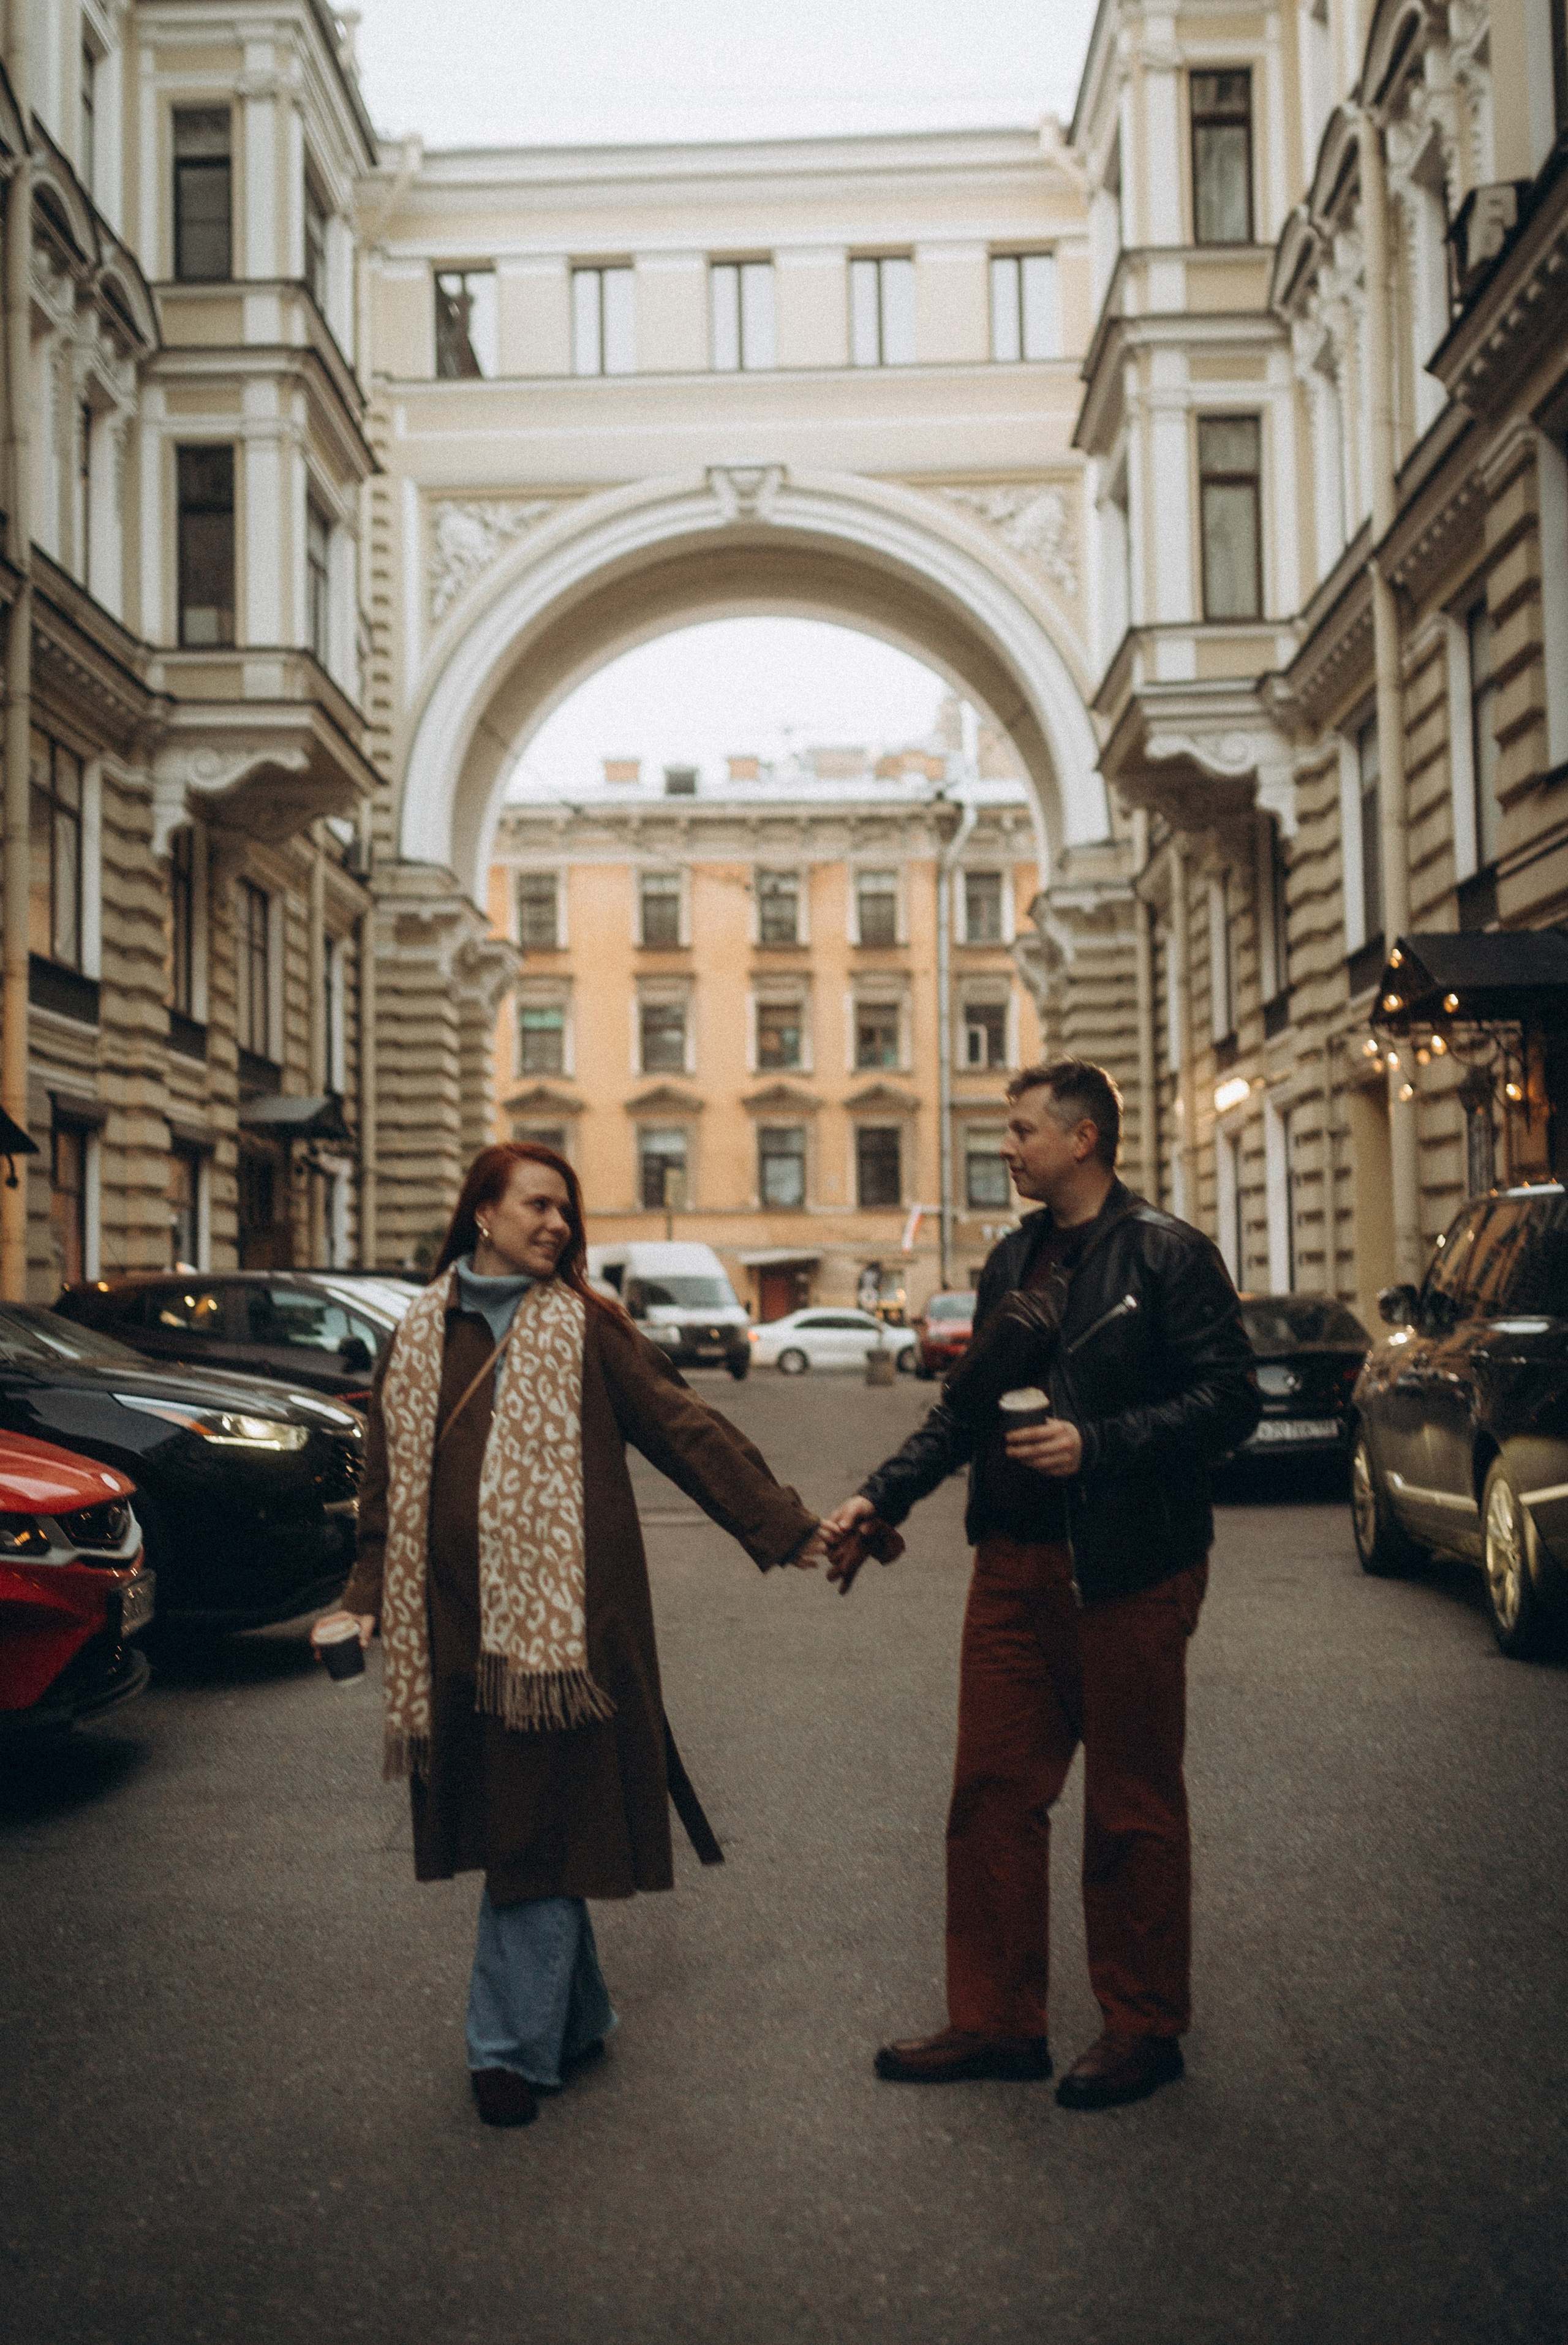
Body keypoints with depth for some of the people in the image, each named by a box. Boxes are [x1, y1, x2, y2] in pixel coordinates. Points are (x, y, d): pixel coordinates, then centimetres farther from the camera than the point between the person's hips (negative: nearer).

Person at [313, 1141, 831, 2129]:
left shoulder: (586, 1329, 3)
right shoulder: (419, 1339, 13)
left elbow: (685, 1429, 0)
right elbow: (389, 1485, 17)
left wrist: (790, 1528, -4)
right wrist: (366, 1599, 7)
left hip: (559, 1617, -4)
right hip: (452, 1626, 4)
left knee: (540, 1828, -3)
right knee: (503, 1824, 11)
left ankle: (515, 2045, 8)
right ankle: (575, 2019, 28)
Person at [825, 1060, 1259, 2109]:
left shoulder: (1168, 1255, -7)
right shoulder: (1014, 1262, 14)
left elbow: (1230, 1400, -12)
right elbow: (967, 1405, 19)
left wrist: (1095, 1445, -21)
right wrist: (883, 1494, 8)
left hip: (1128, 1573, -6)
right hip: (1016, 1561, 7)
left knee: (1132, 1811, 5)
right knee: (993, 1796, 8)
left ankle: (1143, 2029, 20)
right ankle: (998, 2022, 20)